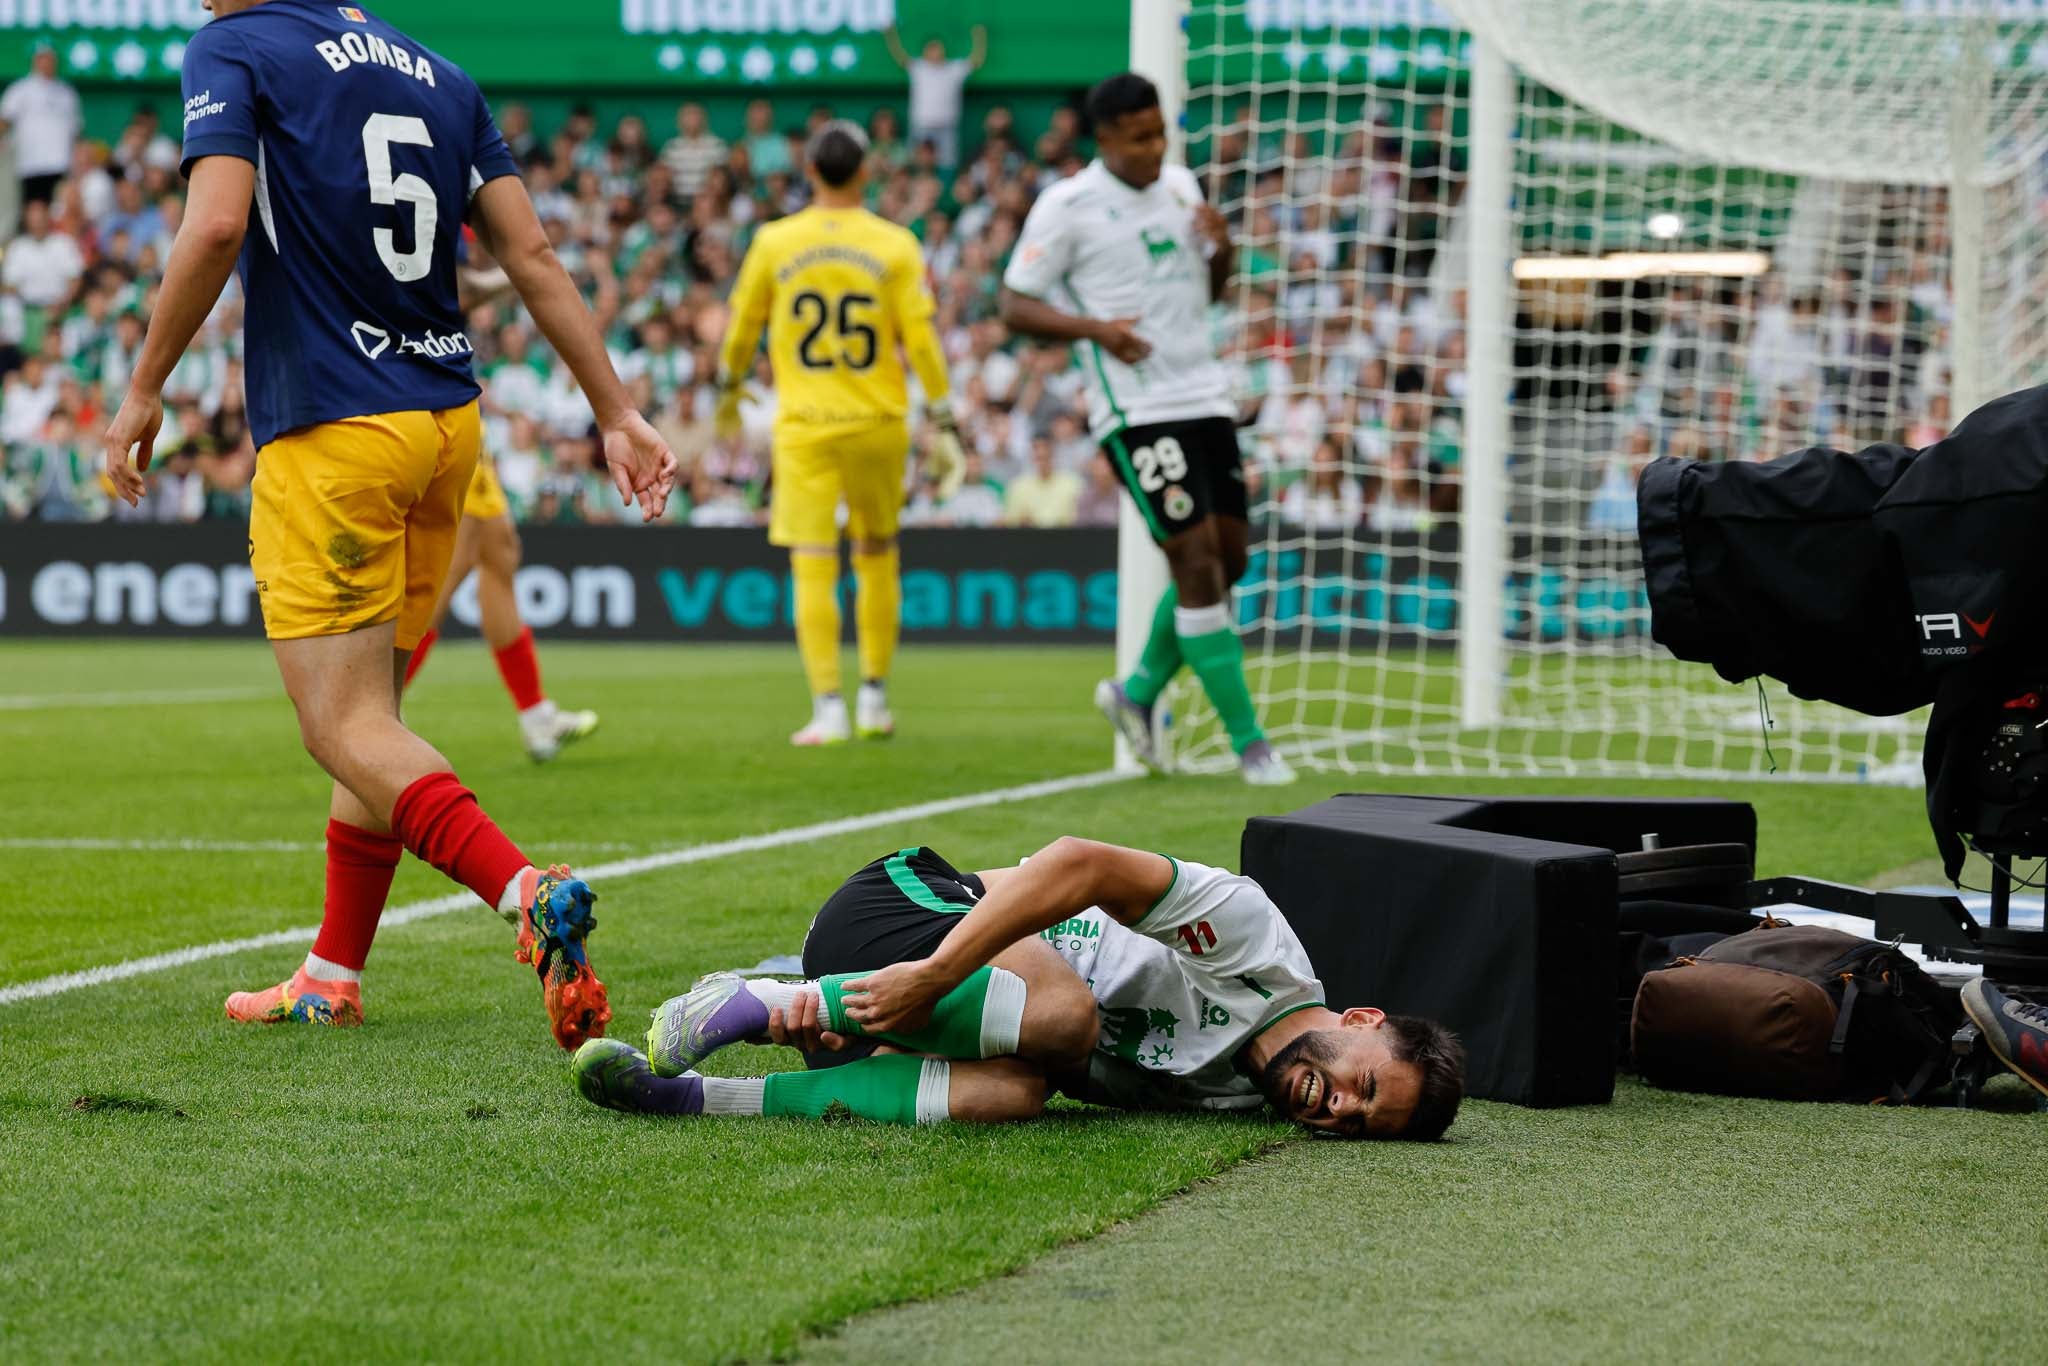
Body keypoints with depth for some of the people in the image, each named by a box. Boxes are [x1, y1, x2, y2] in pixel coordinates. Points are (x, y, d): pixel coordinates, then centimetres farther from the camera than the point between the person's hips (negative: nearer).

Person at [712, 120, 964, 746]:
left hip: (803, 424, -1)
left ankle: (828, 706, -10)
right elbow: (921, 340, -4)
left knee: (812, 567, -2)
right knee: (877, 555, 17)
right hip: (877, 420, 1)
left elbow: (742, 326, 10)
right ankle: (874, 699, 20)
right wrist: (943, 425, 2)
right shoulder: (894, 245, -2)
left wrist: (729, 393, 28)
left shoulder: (773, 243, 0)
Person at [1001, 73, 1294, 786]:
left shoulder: (1179, 185, 12)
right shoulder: (1067, 207, -6)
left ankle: (1138, 690, 27)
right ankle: (1248, 739, -6)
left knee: (1228, 558, 6)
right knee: (1197, 562, -11)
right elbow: (1015, 304, -5)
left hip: (1204, 397, 7)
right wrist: (1093, 328, -21)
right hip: (1136, 409, -7)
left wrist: (1221, 246, 0)